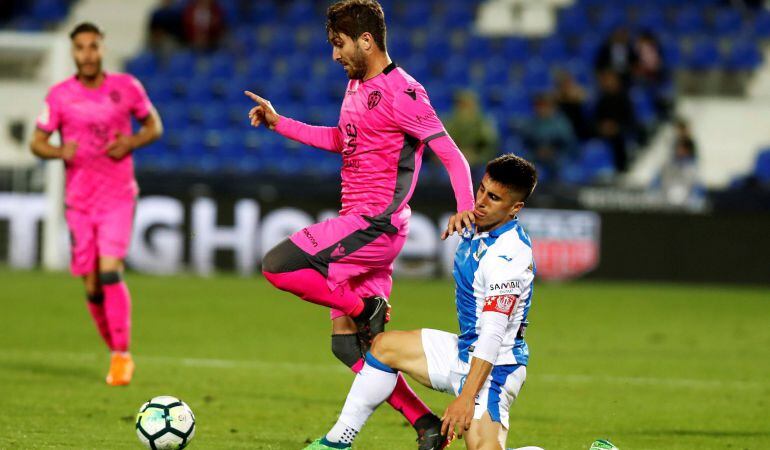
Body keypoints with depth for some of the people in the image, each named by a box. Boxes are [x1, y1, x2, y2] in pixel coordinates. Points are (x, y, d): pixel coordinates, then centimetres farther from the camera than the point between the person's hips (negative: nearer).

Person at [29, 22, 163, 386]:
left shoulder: (126, 88, -1)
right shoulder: (60, 96, 0)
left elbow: (153, 125, 11)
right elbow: (37, 142, 5)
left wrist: (130, 143, -10)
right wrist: (60, 152, -18)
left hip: (118, 196, -2)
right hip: (78, 200, 2)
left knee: (109, 272, -18)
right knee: (92, 286, 3)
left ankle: (122, 355, -11)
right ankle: (116, 352, 22)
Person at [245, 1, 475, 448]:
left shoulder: (401, 93, -14)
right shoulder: (357, 86, 15)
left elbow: (452, 154, -17)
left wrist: (466, 207, -32)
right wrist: (278, 123, 27)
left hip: (374, 224, -9)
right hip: (359, 223, 9)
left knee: (277, 266, -19)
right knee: (346, 344, 6)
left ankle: (367, 308, -9)